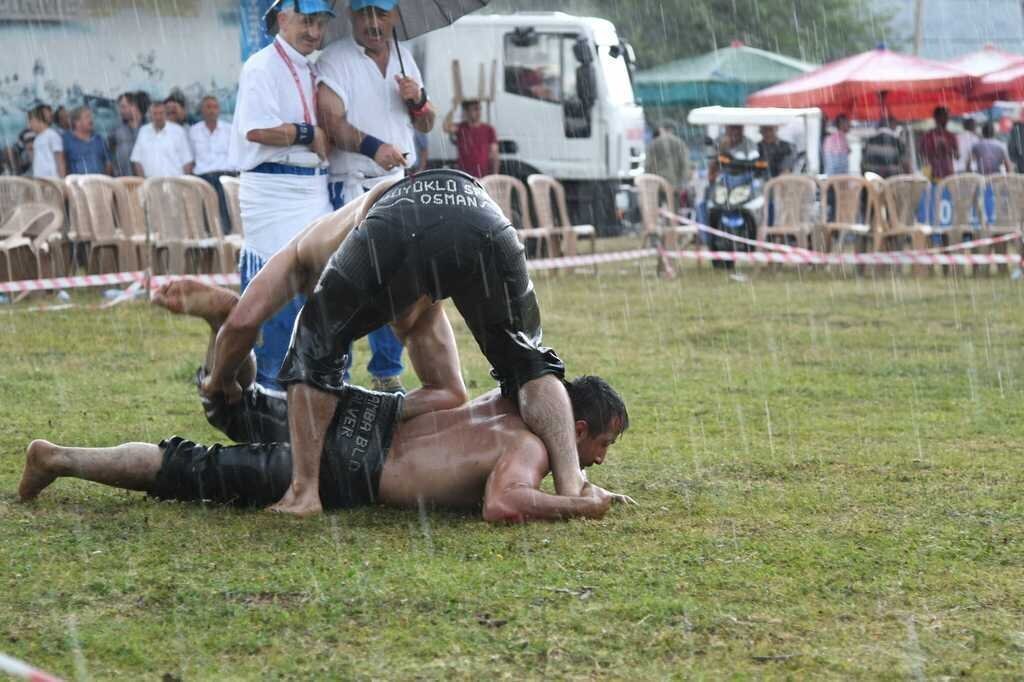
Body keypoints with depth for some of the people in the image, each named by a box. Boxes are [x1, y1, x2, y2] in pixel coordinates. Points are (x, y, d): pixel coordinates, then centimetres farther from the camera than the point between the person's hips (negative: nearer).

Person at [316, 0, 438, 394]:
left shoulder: (404, 59, 14)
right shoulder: (334, 60, -6)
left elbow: (426, 126, 19)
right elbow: (332, 121, -19)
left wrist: (417, 100, -4)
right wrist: (372, 147, -35)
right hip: (351, 188, -6)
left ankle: (387, 374, 19)